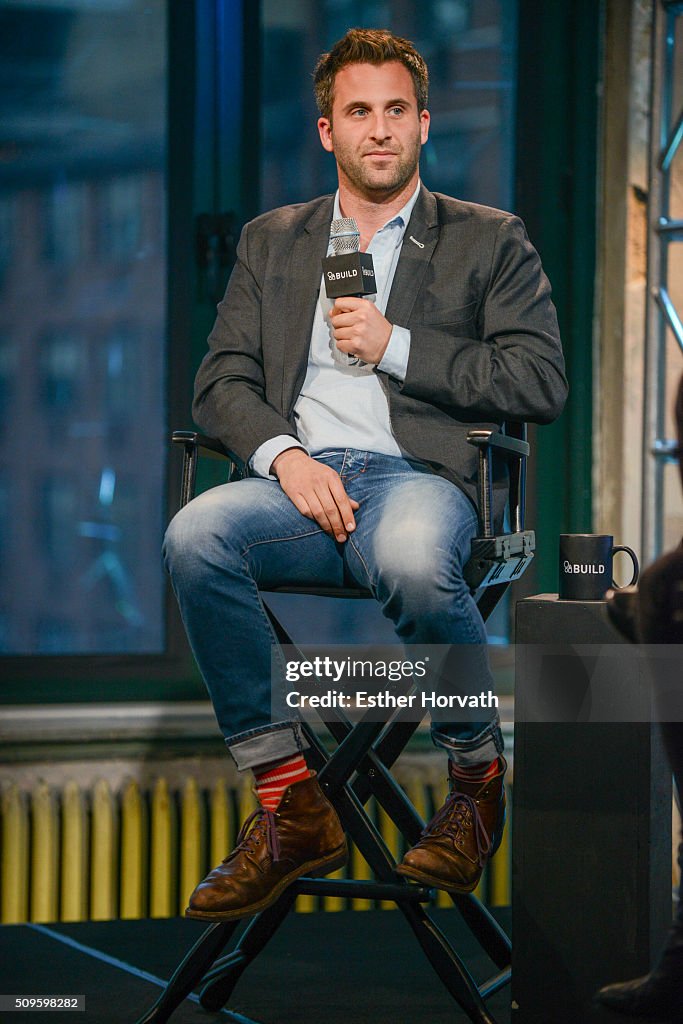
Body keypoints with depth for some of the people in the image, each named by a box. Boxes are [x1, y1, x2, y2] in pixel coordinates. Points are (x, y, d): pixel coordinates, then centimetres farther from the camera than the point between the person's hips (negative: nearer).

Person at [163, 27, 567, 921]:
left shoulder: (489, 241, 16)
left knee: (412, 563, -40)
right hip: (299, 478, 3)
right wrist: (283, 454, -9)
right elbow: (221, 383, 14)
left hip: (419, 472, -3)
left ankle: (480, 773, -10)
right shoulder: (272, 242, 24)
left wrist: (395, 344, -4)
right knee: (196, 536, -32)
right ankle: (292, 807, -23)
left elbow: (543, 384, 3)